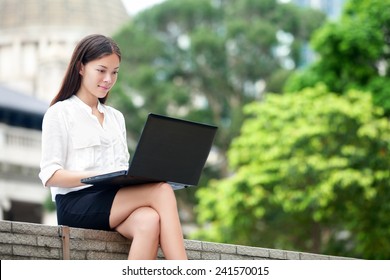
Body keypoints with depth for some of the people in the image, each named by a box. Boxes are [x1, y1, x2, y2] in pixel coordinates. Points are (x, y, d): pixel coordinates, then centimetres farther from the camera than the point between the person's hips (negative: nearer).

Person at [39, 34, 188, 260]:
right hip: (75, 203, -5)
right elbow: (50, 176, -3)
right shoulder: (60, 114, 6)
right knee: (162, 191, -29)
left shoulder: (116, 118, 26)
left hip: (116, 202, 5)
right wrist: (100, 176, -19)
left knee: (149, 221, -34)